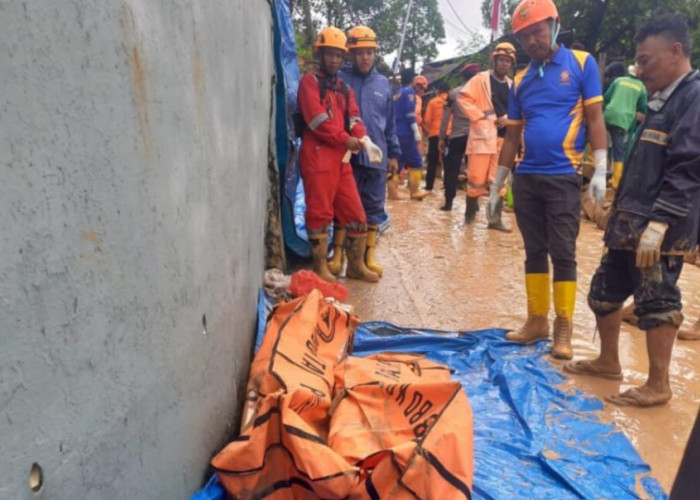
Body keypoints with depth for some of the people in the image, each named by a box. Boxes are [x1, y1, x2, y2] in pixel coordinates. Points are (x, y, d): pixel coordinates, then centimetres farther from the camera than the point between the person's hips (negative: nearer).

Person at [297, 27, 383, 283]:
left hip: (341, 158, 7)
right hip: (317, 156, -7)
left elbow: (353, 118, 9)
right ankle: (320, 267, 8)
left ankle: (356, 265, 19)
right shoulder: (310, 81, 0)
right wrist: (346, 139, -12)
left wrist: (364, 140, -11)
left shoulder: (344, 88, 22)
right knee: (320, 213, -3)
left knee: (355, 212, 8)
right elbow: (317, 119, -13)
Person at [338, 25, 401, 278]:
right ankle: (337, 255, 13)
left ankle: (369, 256, 19)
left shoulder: (383, 83, 11)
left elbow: (390, 123, 15)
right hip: (347, 155, -3)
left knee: (374, 207, 8)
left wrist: (393, 153, 14)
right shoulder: (340, 79, -1)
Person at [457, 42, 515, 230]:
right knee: (476, 177, -5)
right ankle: (470, 212, 14)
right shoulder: (481, 79, -1)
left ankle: (495, 219, 11)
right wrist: (479, 116, -15)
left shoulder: (512, 86, 14)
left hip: (504, 137, 5)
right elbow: (463, 98, -10)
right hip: (483, 135, -5)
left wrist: (507, 118, -2)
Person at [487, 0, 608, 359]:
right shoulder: (520, 81, 12)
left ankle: (563, 328, 10)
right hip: (526, 179, 4)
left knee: (562, 253, 0)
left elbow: (594, 119, -1)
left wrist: (600, 171, -11)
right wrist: (496, 187, 13)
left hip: (563, 178, -4)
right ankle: (536, 320, 19)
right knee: (534, 251, 9)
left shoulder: (582, 64, 1)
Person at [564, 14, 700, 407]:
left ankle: (658, 386, 14)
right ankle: (608, 362, 32)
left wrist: (658, 223, -24)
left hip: (660, 229, -10)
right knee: (604, 292, 15)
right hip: (630, 223, 10)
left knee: (657, 303, -1)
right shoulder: (662, 101, 20)